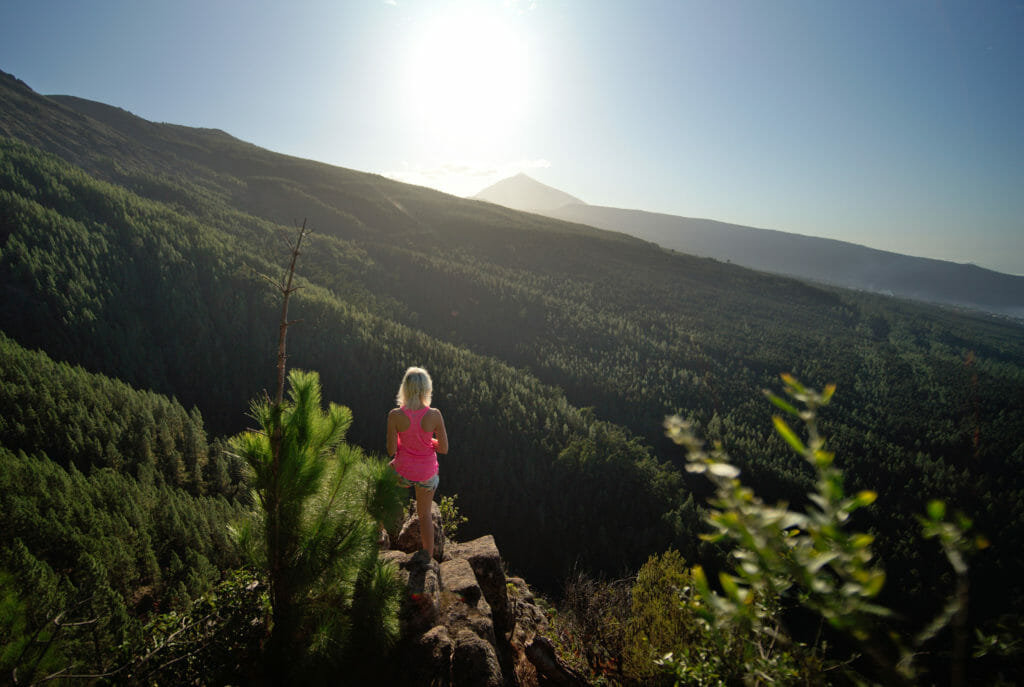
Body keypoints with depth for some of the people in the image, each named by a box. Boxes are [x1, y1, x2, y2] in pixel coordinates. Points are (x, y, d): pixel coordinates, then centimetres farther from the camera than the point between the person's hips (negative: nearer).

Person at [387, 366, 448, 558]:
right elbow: (443, 448, -11)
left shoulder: (395, 415, -21)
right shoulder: (434, 415, -20)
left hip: (403, 472, 0)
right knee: (424, 514, 24)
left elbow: (391, 450, -13)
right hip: (427, 473, 0)